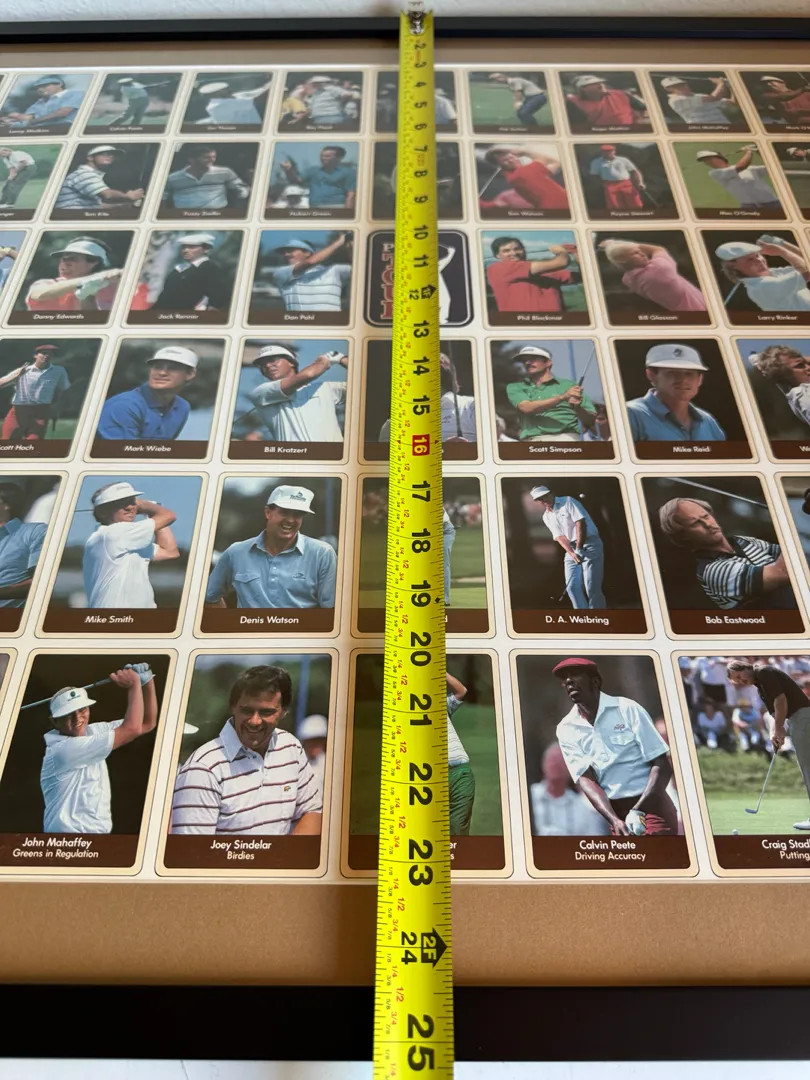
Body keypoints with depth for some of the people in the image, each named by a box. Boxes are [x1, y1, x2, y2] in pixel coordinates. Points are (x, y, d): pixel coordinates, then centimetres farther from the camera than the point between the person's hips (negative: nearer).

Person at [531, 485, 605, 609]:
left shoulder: (568, 501, -6)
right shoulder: (547, 517, 9)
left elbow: (580, 523, -16)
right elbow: (560, 537, -1)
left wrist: (579, 548, -21)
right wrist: (572, 553, -18)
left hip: (590, 544, -6)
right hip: (572, 548, 6)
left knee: (592, 587, -11)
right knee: (572, 587, -3)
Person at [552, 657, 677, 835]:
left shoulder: (627, 709, -7)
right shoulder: (566, 729, 1)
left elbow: (662, 765, -9)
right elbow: (585, 779, -7)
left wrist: (638, 811, -21)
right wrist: (615, 820, -24)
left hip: (652, 805, -3)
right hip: (614, 811, 3)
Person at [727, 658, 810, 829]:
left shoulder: (764, 672, -10)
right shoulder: (759, 685, 19)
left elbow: (781, 700, -17)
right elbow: (776, 709, 18)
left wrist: (778, 729, -11)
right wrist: (776, 732, 3)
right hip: (792, 719, 10)